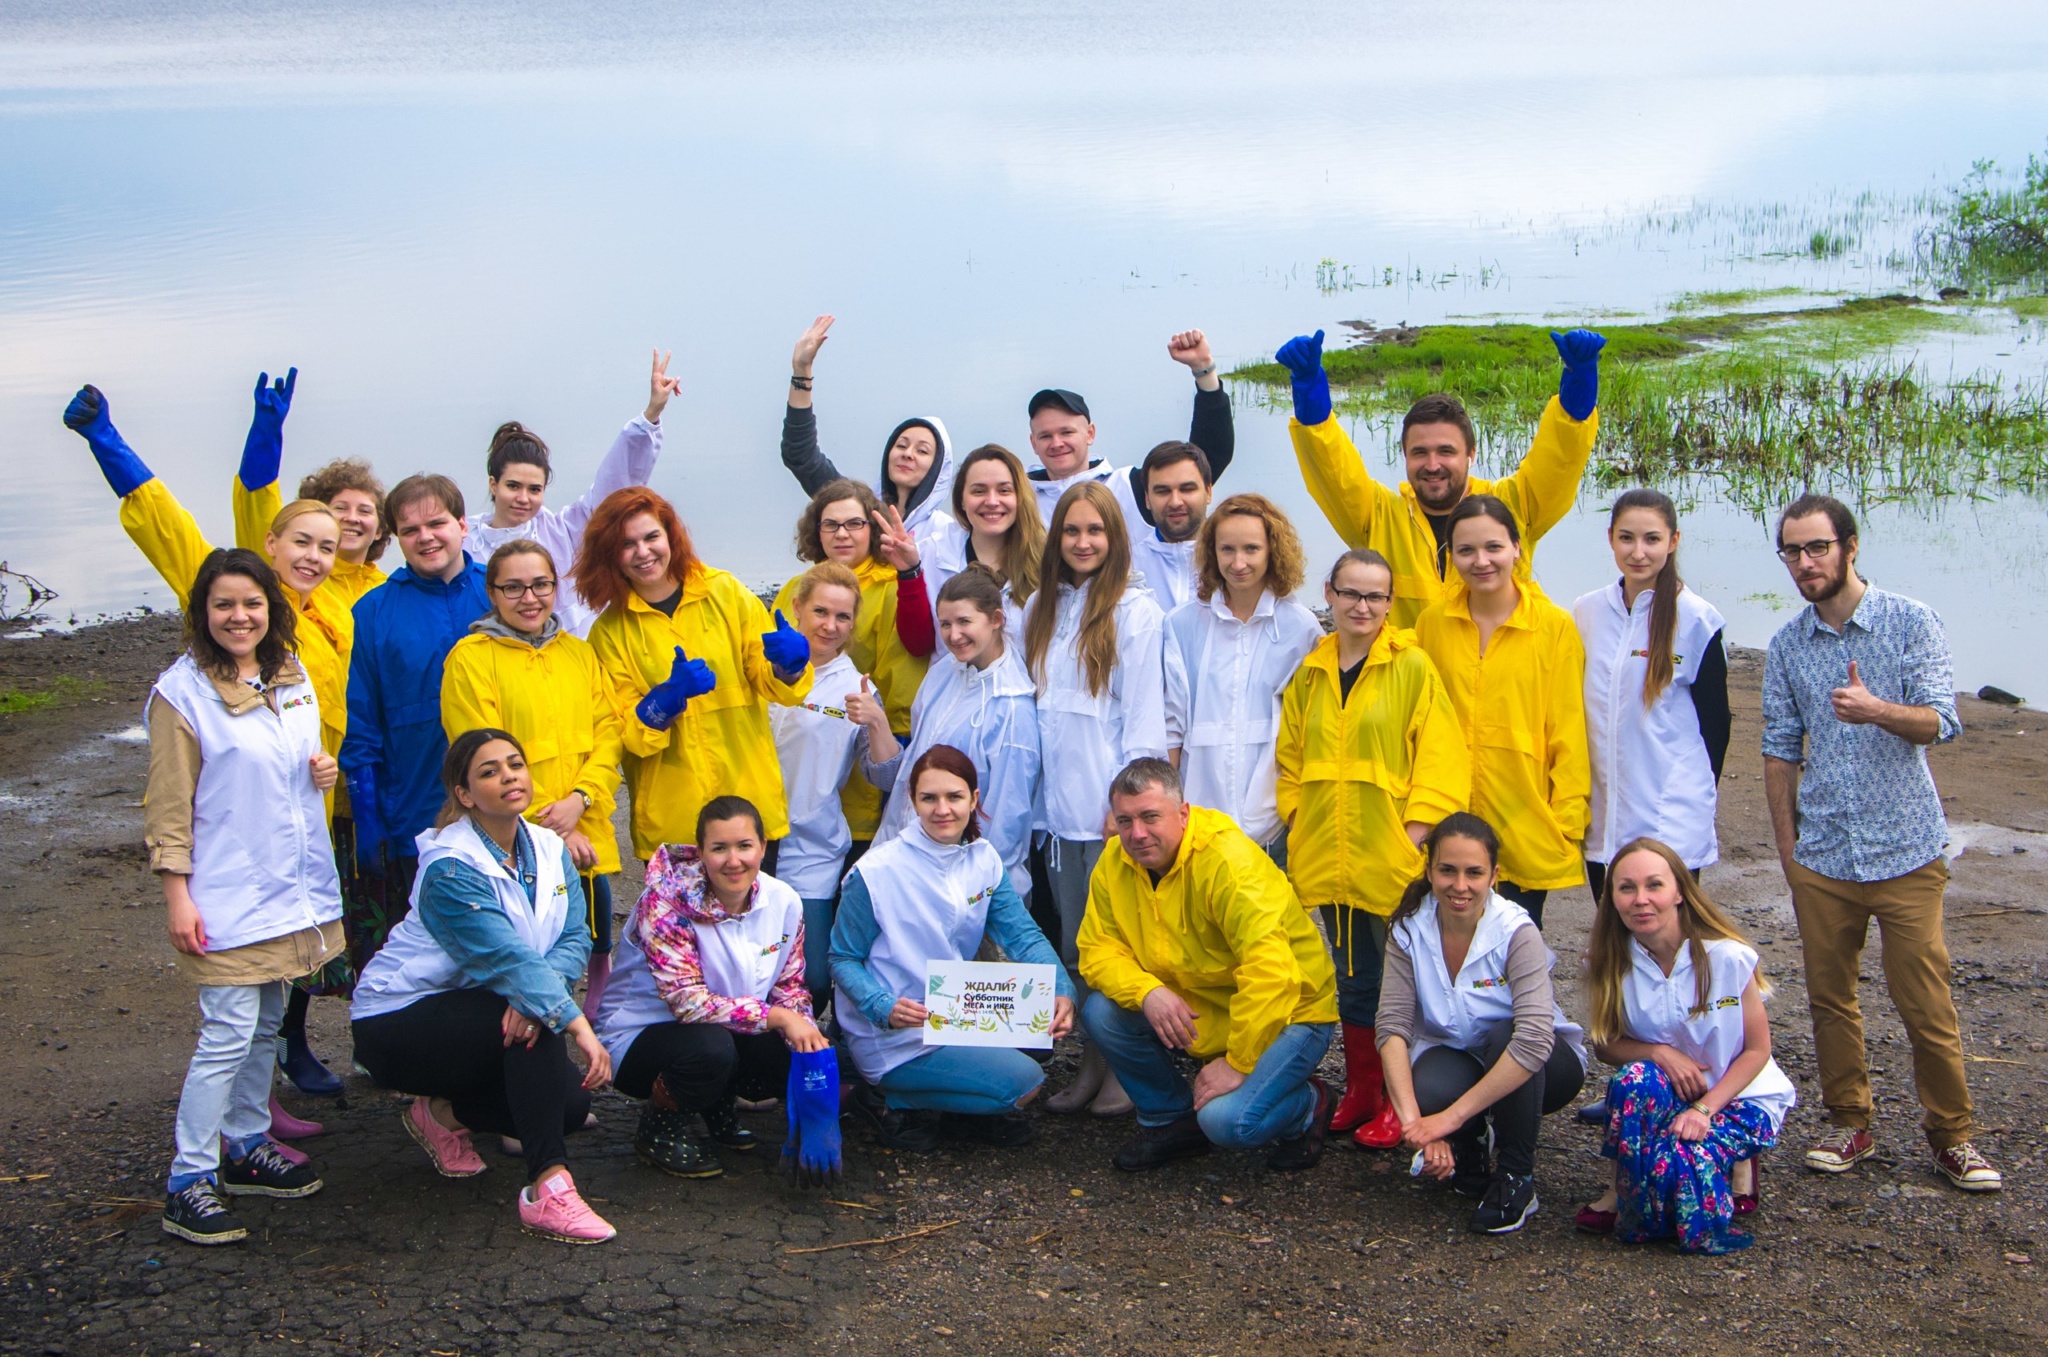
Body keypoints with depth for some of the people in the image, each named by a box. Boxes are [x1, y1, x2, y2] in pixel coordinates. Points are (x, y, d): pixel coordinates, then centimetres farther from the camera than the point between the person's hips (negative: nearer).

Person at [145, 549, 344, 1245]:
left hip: (290, 886, 7)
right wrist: (177, 895, -14)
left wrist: (323, 767, 2)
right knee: (229, 1032, -9)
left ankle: (248, 1148, 29)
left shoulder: (291, 676, 9)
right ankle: (189, 1184, -2)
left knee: (267, 1023, 15)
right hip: (225, 893, -7)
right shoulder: (183, 692, -10)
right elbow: (168, 805, -10)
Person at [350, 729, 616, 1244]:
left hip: (474, 1016, 7)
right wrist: (577, 1025, -42)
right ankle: (548, 1190, -32)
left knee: (571, 1101, -12)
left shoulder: (549, 849, 0)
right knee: (538, 1024, -32)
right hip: (398, 1019, -7)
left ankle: (444, 1113, 14)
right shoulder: (450, 868, -23)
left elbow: (575, 938, -10)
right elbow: (508, 956, -33)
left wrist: (531, 995, -31)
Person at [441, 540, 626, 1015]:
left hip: (586, 840, 5)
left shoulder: (580, 653, 13)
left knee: (600, 957, 9)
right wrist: (553, 829, -11)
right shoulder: (471, 656, -4)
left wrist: (580, 799, -11)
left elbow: (609, 732, 7)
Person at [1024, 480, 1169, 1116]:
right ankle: (1090, 1064, 16)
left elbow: (1145, 714, -7)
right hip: (1059, 804, 6)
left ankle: (1125, 1070, 7)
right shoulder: (1042, 609, 14)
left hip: (1112, 804, -6)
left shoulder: (1135, 612, -4)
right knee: (1074, 938, 8)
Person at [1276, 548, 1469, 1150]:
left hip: (1393, 854, -4)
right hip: (1328, 858, 4)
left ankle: (1398, 1101, 13)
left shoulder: (1413, 667, -4)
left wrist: (1417, 831, -14)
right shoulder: (1310, 674, 10)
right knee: (1352, 976, 14)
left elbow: (1440, 756, -7)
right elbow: (1291, 758, 17)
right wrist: (1299, 819, 6)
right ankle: (1359, 1090, 25)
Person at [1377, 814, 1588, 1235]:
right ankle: (1464, 1152, 5)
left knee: (1503, 1035, -35)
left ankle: (1517, 1179, -14)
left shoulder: (1517, 933, -25)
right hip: (1454, 1056, 2)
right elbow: (1393, 1026, -20)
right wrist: (1412, 1120, -36)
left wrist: (1451, 1117, -38)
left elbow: (1533, 1041, -35)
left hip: (1541, 1067, -2)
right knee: (1427, 1093, -33)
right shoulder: (1408, 930, -14)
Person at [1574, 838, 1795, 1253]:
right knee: (1634, 1077, -32)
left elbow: (1758, 1049, -10)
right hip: (1666, 1094, 3)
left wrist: (1705, 1109, -22)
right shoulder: (1612, 963, -9)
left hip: (1740, 1095, -3)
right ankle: (1625, 1193, -12)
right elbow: (1605, 1044, -2)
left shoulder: (1726, 957, -18)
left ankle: (1736, 1164, 2)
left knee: (1677, 1158, -32)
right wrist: (1659, 1053, -22)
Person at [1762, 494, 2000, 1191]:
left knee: (1925, 1002, -2)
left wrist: (1875, 709, -30)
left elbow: (1941, 720, -11)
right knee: (1829, 996, 8)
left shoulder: (1910, 622, -2)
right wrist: (1786, 840, 8)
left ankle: (1952, 1135, 13)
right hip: (1820, 855, 3)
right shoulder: (1786, 645, 7)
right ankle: (1850, 1125, 23)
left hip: (1905, 847, -3)